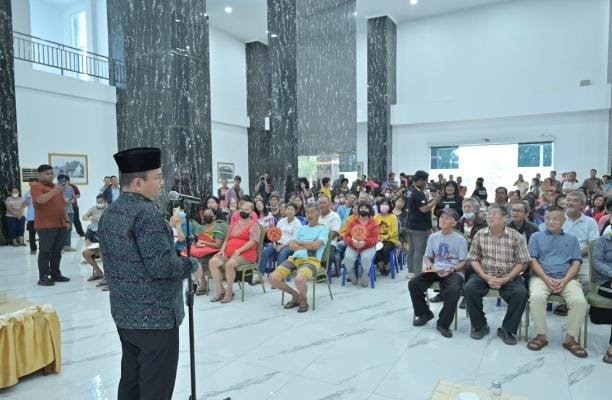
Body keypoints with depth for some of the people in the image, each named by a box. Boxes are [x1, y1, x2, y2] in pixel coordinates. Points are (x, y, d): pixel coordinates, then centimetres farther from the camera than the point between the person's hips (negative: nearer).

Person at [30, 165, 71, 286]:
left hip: (60, 224, 7)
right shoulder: (36, 187, -3)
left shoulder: (56, 186, 20)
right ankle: (43, 277, -1)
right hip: (45, 225, -7)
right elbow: (40, 200, -23)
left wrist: (66, 219, 19)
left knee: (57, 251, 10)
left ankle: (56, 274, 17)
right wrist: (54, 191, -31)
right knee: (45, 251, -4)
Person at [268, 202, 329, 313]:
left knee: (299, 279, -39)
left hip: (311, 260, -5)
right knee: (273, 278, -17)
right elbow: (291, 245, 8)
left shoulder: (323, 229, 9)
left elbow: (316, 245, -9)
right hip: (294, 258, 5)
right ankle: (295, 295, 11)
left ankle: (303, 299, -2)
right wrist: (308, 247, -5)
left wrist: (299, 242, 5)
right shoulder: (301, 228, 23)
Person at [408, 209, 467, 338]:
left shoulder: (460, 239, -1)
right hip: (435, 270, 4)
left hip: (454, 272, -4)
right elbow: (427, 256, 18)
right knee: (413, 283, -18)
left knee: (453, 291, -36)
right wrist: (428, 264, -6)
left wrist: (451, 270, -19)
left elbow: (463, 262, -1)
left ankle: (443, 324, -14)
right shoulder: (433, 237, 11)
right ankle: (424, 313, 6)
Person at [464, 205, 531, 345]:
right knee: (469, 288, -26)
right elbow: (474, 259, 4)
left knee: (521, 292, -29)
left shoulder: (516, 236, -4)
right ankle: (480, 326, -3)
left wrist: (506, 279, -16)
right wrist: (485, 277, -13)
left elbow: (522, 262, -4)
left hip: (509, 277, -1)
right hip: (484, 275, 1)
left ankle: (507, 329, -7)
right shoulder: (479, 235, 1)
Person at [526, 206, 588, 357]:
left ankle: (570, 339, -10)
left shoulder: (571, 239, 18)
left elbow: (576, 263, 8)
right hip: (541, 277, -1)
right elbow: (533, 260, 3)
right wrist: (547, 279, -12)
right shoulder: (536, 237, 13)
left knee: (580, 301, -28)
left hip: (566, 279, 2)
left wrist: (565, 280, -9)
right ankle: (541, 336, -15)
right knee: (536, 297, -33)